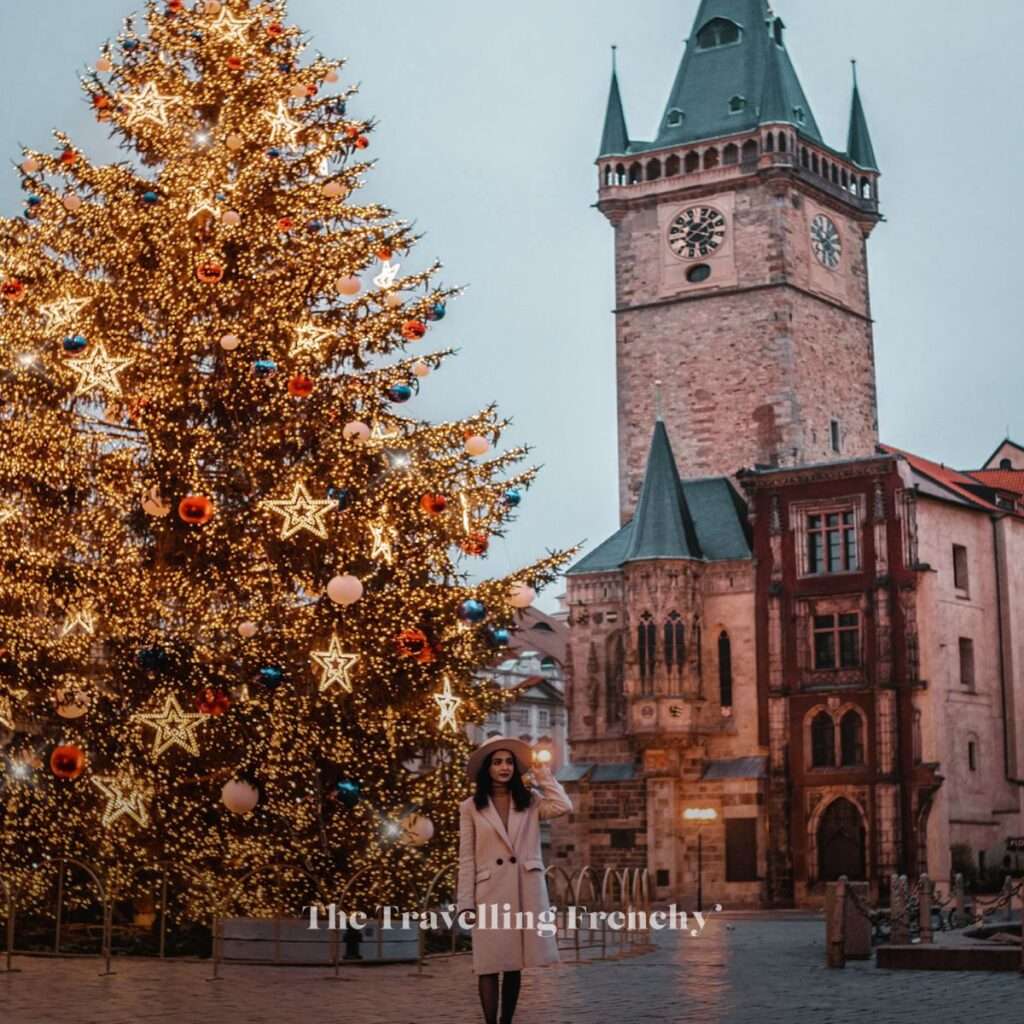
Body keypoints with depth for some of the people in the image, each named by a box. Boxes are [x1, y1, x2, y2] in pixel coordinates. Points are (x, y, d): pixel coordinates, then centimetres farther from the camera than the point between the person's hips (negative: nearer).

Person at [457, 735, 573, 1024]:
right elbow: (466, 859, 2)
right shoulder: (470, 807, 4)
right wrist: (466, 904, -4)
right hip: (490, 893, -2)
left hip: (527, 891, 2)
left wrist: (544, 776, 5)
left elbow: (563, 806, -8)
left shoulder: (530, 802, 10)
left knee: (515, 965, 7)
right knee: (489, 965, -6)